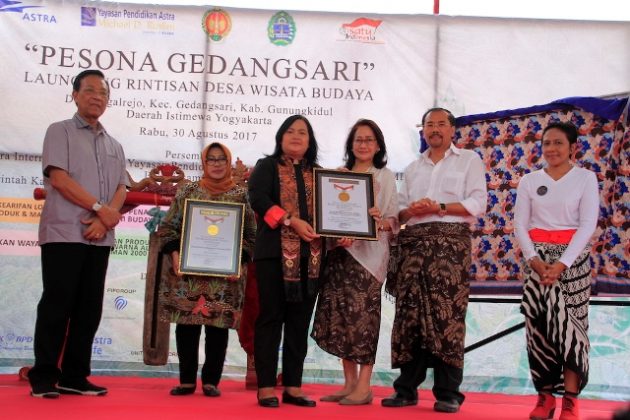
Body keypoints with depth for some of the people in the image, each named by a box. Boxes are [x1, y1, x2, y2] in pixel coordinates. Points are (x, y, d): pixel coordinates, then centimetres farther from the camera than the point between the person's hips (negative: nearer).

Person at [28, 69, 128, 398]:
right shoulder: (60, 131, 4)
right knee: (57, 305, -5)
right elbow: (58, 177, -9)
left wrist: (105, 219, -10)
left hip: (100, 237, 5)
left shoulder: (114, 145, 20)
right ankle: (44, 378, 1)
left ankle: (74, 377, 11)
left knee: (89, 308, 5)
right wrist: (100, 207, -12)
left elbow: (121, 189, 9)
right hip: (64, 233, -5)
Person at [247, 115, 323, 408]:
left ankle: (293, 386, 11)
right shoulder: (267, 166, 6)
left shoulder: (318, 174, 19)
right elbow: (258, 199, -9)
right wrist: (292, 222, -18)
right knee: (271, 317, -3)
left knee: (300, 321, 6)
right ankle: (266, 387, 1)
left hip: (311, 254, 4)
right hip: (275, 251, -4)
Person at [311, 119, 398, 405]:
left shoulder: (385, 177, 7)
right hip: (338, 252, 4)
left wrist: (380, 222, -20)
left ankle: (363, 387, -2)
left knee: (362, 316, -7)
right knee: (339, 316, 2)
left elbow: (393, 218, 2)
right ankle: (349, 383, 10)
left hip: (368, 252, -4)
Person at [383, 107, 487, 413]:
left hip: (450, 240, -4)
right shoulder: (412, 168, 23)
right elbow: (399, 210, 17)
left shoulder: (469, 160, 10)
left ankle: (448, 393, -4)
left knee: (447, 315, -8)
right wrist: (410, 211, -6)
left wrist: (439, 208, -11)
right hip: (413, 242, 4)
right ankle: (407, 388, 6)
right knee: (409, 313, 0)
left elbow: (478, 204, -2)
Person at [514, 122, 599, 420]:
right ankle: (545, 395, 3)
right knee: (539, 323, -4)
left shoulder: (585, 177, 1)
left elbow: (588, 224, -7)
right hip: (537, 256, 2)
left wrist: (562, 264, -16)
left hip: (572, 257, -2)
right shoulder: (529, 181, 7)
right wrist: (534, 259, -13)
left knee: (569, 322, -5)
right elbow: (520, 224, 3)